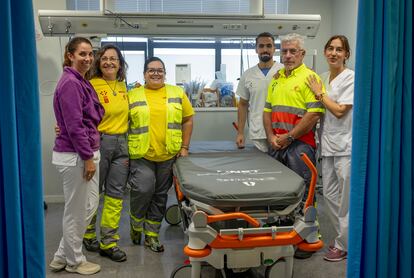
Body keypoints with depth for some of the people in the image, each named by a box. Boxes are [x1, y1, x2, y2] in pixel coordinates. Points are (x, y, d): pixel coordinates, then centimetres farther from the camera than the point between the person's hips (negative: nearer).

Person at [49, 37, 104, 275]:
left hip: (87, 151, 10)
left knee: (90, 205, 17)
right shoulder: (70, 83, -17)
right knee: (76, 210, 5)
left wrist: (91, 154, 15)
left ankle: (62, 257, 30)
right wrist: (88, 157, -18)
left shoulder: (82, 82, 13)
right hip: (75, 155, -10)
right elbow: (74, 125, -21)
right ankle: (74, 261, 24)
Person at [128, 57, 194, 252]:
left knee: (160, 195, 8)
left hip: (168, 155, 2)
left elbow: (187, 120, 10)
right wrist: (124, 151, -1)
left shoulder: (177, 93, 8)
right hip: (141, 155, -2)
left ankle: (152, 234, 23)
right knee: (143, 190, -13)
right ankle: (136, 225, 17)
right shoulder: (133, 96, 5)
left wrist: (184, 147, 4)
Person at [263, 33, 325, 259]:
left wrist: (289, 137, -14)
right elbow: (267, 110, 17)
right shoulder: (276, 79, 17)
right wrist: (271, 136, 2)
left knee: (302, 191, -2)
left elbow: (314, 113, -16)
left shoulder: (310, 77, -6)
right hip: (276, 145, 7)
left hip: (299, 144, -7)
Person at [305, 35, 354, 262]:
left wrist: (319, 93, -7)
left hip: (346, 145, -7)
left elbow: (339, 110, -14)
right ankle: (342, 238, 28)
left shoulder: (351, 78, -8)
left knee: (346, 197, 1)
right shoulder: (322, 78, 12)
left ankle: (343, 245, 14)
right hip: (328, 143, 7)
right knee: (329, 195, 12)